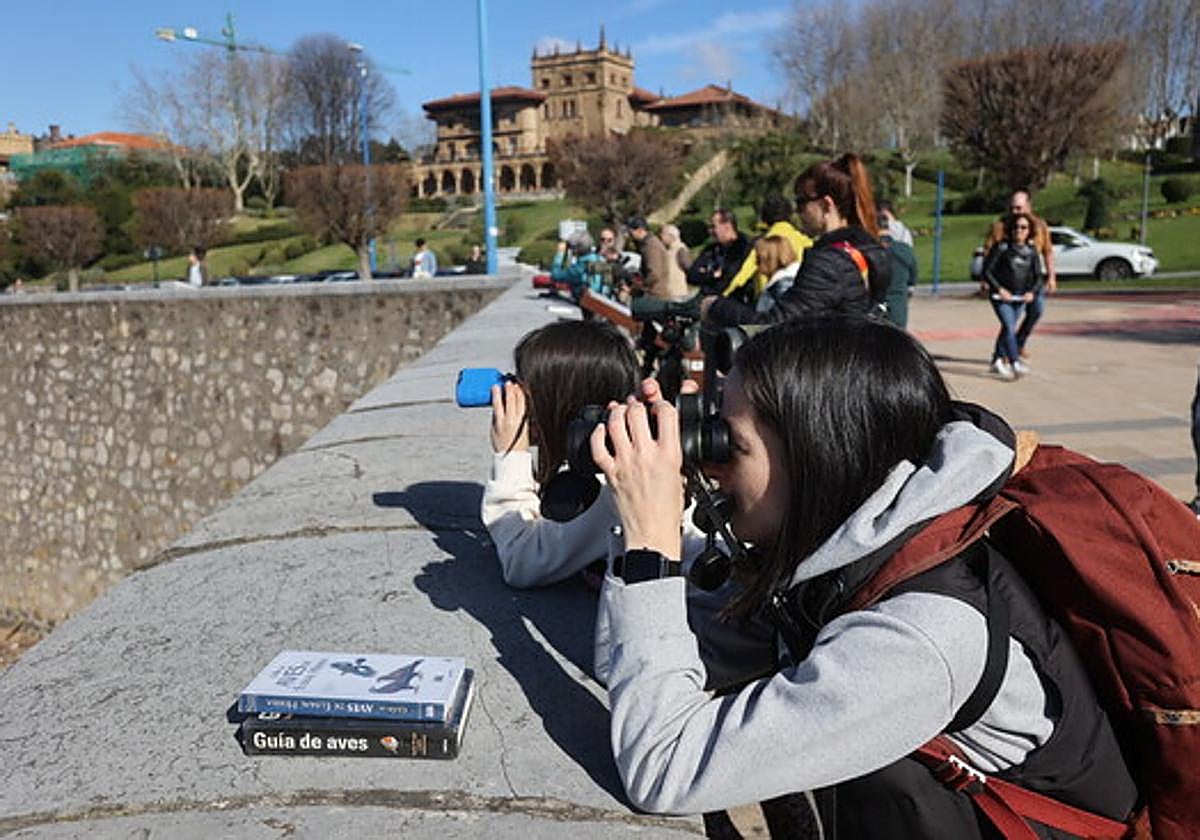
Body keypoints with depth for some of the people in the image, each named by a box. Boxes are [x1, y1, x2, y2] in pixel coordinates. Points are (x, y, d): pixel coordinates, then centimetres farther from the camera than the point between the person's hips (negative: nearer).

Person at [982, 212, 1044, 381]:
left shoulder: (1031, 251, 3)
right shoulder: (1001, 247, -9)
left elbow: (1038, 277, 8)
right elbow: (986, 271, -10)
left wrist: (1032, 292, -11)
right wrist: (999, 289, -18)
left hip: (1020, 298, 5)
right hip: (1001, 296, -5)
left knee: (1008, 329, 13)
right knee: (1009, 328, -19)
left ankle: (997, 361, 27)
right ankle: (1015, 363, -25)